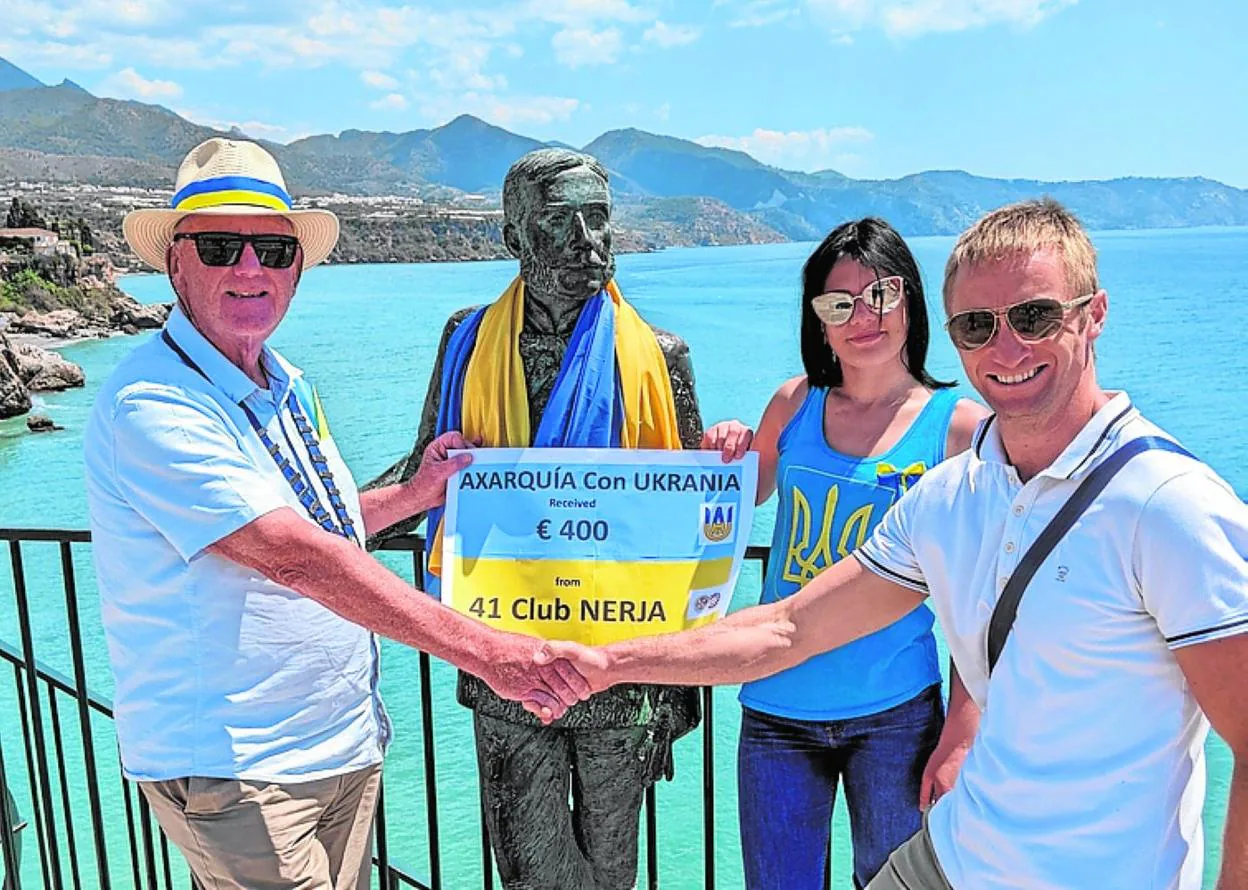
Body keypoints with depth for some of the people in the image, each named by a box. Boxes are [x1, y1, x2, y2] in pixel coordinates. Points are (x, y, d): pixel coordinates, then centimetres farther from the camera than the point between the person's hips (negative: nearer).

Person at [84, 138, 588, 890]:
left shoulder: (289, 388, 6)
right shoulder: (150, 408, -21)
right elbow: (294, 558, -31)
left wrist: (415, 494, 5)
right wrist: (478, 647, -34)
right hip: (234, 772, -8)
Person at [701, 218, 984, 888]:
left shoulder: (959, 425, -7)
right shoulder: (794, 404, 1)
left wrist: (960, 737, -7)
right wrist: (724, 457, -5)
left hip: (895, 715, -2)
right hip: (776, 709, 2)